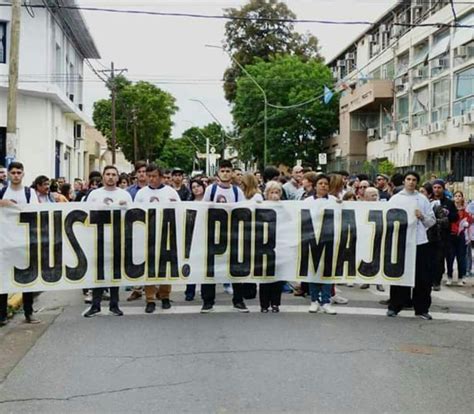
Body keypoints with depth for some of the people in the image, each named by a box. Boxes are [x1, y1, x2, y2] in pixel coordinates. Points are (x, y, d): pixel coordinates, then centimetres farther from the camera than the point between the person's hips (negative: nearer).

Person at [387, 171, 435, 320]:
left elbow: (432, 221, 10)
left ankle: (422, 308, 11)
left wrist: (422, 216, -8)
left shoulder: (423, 199, 10)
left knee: (423, 277, 1)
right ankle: (394, 306, 15)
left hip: (420, 242, 1)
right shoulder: (395, 199, 7)